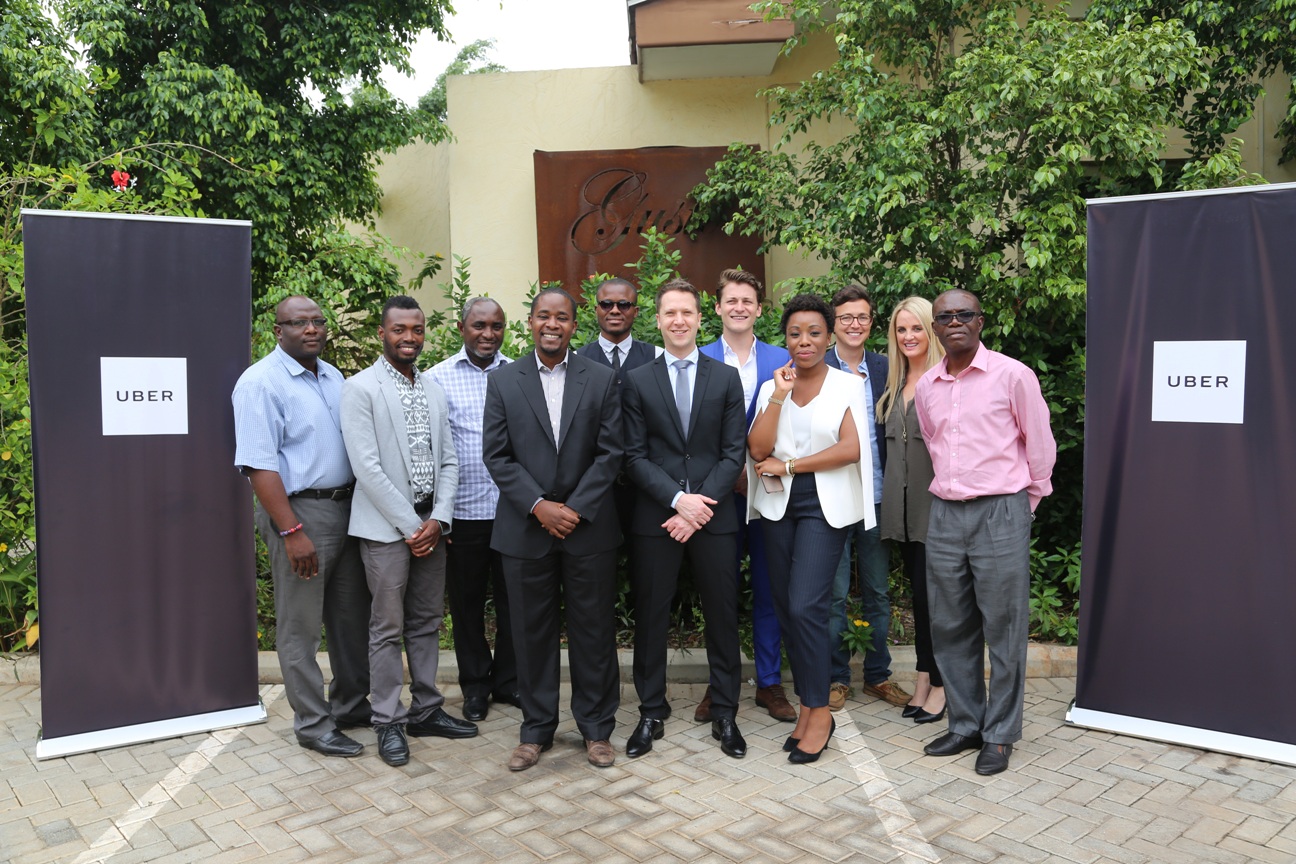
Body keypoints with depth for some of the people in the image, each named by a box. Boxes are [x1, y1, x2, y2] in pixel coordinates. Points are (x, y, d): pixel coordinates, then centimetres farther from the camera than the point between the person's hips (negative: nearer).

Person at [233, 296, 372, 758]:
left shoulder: (332, 376, 11)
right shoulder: (261, 382, -12)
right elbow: (258, 464, -19)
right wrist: (291, 532, -22)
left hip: (347, 507, 8)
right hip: (299, 511, -8)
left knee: (352, 616, 17)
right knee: (300, 627, 5)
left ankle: (350, 704, 33)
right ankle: (313, 724, 18)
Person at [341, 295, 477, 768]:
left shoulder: (434, 389, 11)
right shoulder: (360, 388, -7)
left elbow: (448, 461, 9)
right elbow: (366, 467, -13)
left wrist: (439, 519, -5)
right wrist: (410, 525, -14)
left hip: (431, 524, 6)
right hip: (387, 526, -5)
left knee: (427, 622, 13)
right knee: (388, 627, 2)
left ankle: (425, 710, 25)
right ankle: (388, 722, 14)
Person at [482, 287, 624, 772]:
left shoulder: (601, 379, 3)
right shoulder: (502, 381, 4)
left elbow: (610, 453, -1)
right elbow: (496, 456, -1)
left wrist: (575, 508, -10)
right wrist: (538, 506, -11)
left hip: (588, 527, 0)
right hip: (525, 528, 1)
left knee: (594, 631, 8)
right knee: (532, 632, 9)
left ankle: (596, 727, 23)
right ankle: (536, 729, 24)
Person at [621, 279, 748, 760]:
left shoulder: (726, 378, 7)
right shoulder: (637, 382, 5)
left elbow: (735, 451, 1)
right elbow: (635, 456, -1)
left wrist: (702, 505, -10)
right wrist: (678, 500, -13)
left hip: (715, 517, 1)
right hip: (654, 518, 0)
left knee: (723, 617, 7)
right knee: (650, 618, 7)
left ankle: (724, 715, 22)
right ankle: (651, 714, 22)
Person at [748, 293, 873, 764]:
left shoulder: (848, 386, 1)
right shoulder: (771, 388, 10)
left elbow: (850, 449, -11)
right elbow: (758, 448, -2)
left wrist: (787, 465, -8)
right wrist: (779, 396, -8)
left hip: (825, 505, -4)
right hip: (779, 505, 4)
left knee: (805, 606, -12)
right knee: (786, 607, 6)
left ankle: (818, 711, 3)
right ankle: (807, 705, 19)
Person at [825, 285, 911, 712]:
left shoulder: (885, 369, 7)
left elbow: (894, 432, 8)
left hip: (876, 497, 3)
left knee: (878, 593, 13)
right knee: (833, 594, 6)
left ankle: (878, 674, 27)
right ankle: (836, 677, 20)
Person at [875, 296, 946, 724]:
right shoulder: (896, 383, 13)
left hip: (935, 501, -7)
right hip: (902, 503, 7)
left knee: (930, 592, -2)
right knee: (918, 592, 14)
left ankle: (940, 684, 13)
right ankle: (924, 680, 24)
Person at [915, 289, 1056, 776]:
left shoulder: (1012, 375, -5)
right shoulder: (925, 386, 9)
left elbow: (1040, 445, 1)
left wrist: (1026, 504, 8)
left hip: (1001, 513, -5)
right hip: (945, 515, 5)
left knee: (1003, 629, 2)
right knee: (951, 627, 10)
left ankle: (1000, 735, 15)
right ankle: (964, 725, 24)